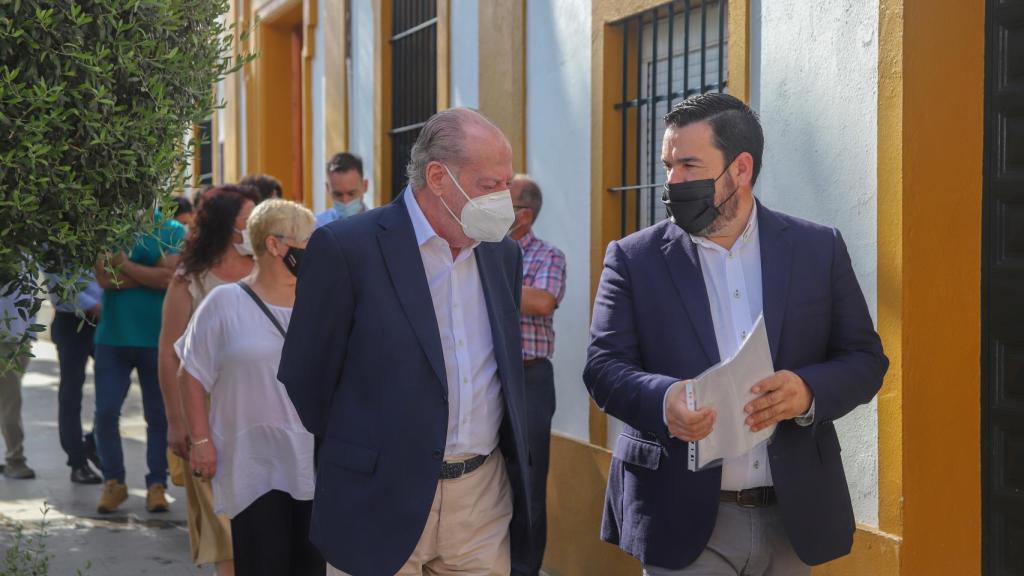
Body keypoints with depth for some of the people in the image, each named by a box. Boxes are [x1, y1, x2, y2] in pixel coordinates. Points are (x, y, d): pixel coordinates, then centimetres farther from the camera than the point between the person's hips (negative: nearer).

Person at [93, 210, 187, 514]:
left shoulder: (173, 231, 0)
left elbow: (170, 276, -14)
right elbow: (103, 278, -9)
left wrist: (125, 263, -8)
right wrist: (152, 273, -12)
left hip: (158, 339, -1)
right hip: (112, 337, 1)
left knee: (159, 416, 5)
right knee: (105, 412, -1)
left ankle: (157, 485, 15)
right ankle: (113, 482, 15)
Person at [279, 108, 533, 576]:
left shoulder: (503, 254, 9)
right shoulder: (345, 248, -11)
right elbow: (305, 379, -4)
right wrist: (354, 457, 7)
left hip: (486, 500, 5)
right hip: (382, 505, -5)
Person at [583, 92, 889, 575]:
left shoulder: (819, 249, 4)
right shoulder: (634, 258, 1)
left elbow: (865, 359, 4)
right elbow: (603, 366, -5)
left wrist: (808, 391, -18)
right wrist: (663, 399, -26)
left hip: (792, 517, 2)